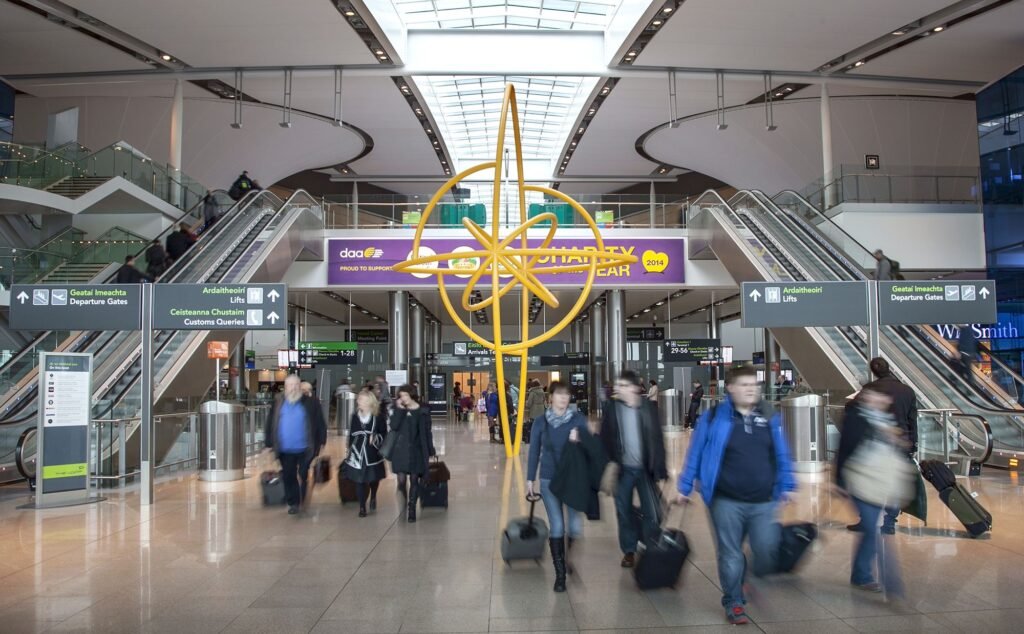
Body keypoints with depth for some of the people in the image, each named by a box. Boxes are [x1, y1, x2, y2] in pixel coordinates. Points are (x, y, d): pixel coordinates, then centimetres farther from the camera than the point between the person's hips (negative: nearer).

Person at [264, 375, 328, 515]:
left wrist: (321, 442, -5)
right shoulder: (278, 403, 2)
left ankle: (304, 502, 22)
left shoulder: (310, 403, -5)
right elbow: (270, 424, 4)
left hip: (305, 448, -2)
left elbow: (320, 424, -2)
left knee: (304, 476, 7)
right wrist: (269, 444, 1)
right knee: (288, 477, 9)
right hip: (285, 449, 2)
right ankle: (293, 503, 23)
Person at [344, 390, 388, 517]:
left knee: (374, 477, 12)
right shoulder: (355, 416, 2)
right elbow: (351, 434, 8)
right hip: (358, 452, 1)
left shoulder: (379, 416, -6)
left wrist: (376, 438, -23)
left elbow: (384, 434, -4)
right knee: (359, 479, -1)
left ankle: (373, 497, 42)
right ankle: (362, 507, 8)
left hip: (373, 453, -1)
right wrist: (350, 450, 9)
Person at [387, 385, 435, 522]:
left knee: (414, 480, 4)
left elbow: (426, 433, 1)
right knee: (401, 480, -1)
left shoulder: (422, 412, -2)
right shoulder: (399, 410, 4)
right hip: (400, 450, 1)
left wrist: (430, 451, 1)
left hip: (416, 450, -1)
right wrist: (399, 410, -15)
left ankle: (412, 510, 12)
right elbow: (393, 426, -11)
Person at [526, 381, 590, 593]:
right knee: (557, 527, -2)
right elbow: (534, 451, 4)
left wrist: (578, 439, -22)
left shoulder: (578, 418, -3)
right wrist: (530, 479, 5)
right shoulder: (541, 421, -1)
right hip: (549, 480, 0)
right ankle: (560, 573, 12)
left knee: (575, 526, -2)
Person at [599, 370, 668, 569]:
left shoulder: (647, 407, -5)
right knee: (624, 512, 10)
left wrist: (659, 467, -4)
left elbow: (657, 438, -3)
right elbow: (605, 439, -2)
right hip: (623, 469, 1)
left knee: (651, 513, 3)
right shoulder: (611, 407, -4)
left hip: (645, 468, 0)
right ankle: (629, 551, 28)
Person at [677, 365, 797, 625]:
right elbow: (696, 454, 0)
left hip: (764, 502, 3)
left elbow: (782, 456, 12)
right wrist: (685, 488, 2)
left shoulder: (770, 418, 5)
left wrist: (786, 487, 10)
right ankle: (733, 602, 21)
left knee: (768, 551, 6)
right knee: (731, 555, 5)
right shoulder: (714, 418, -6)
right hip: (726, 501, -3)